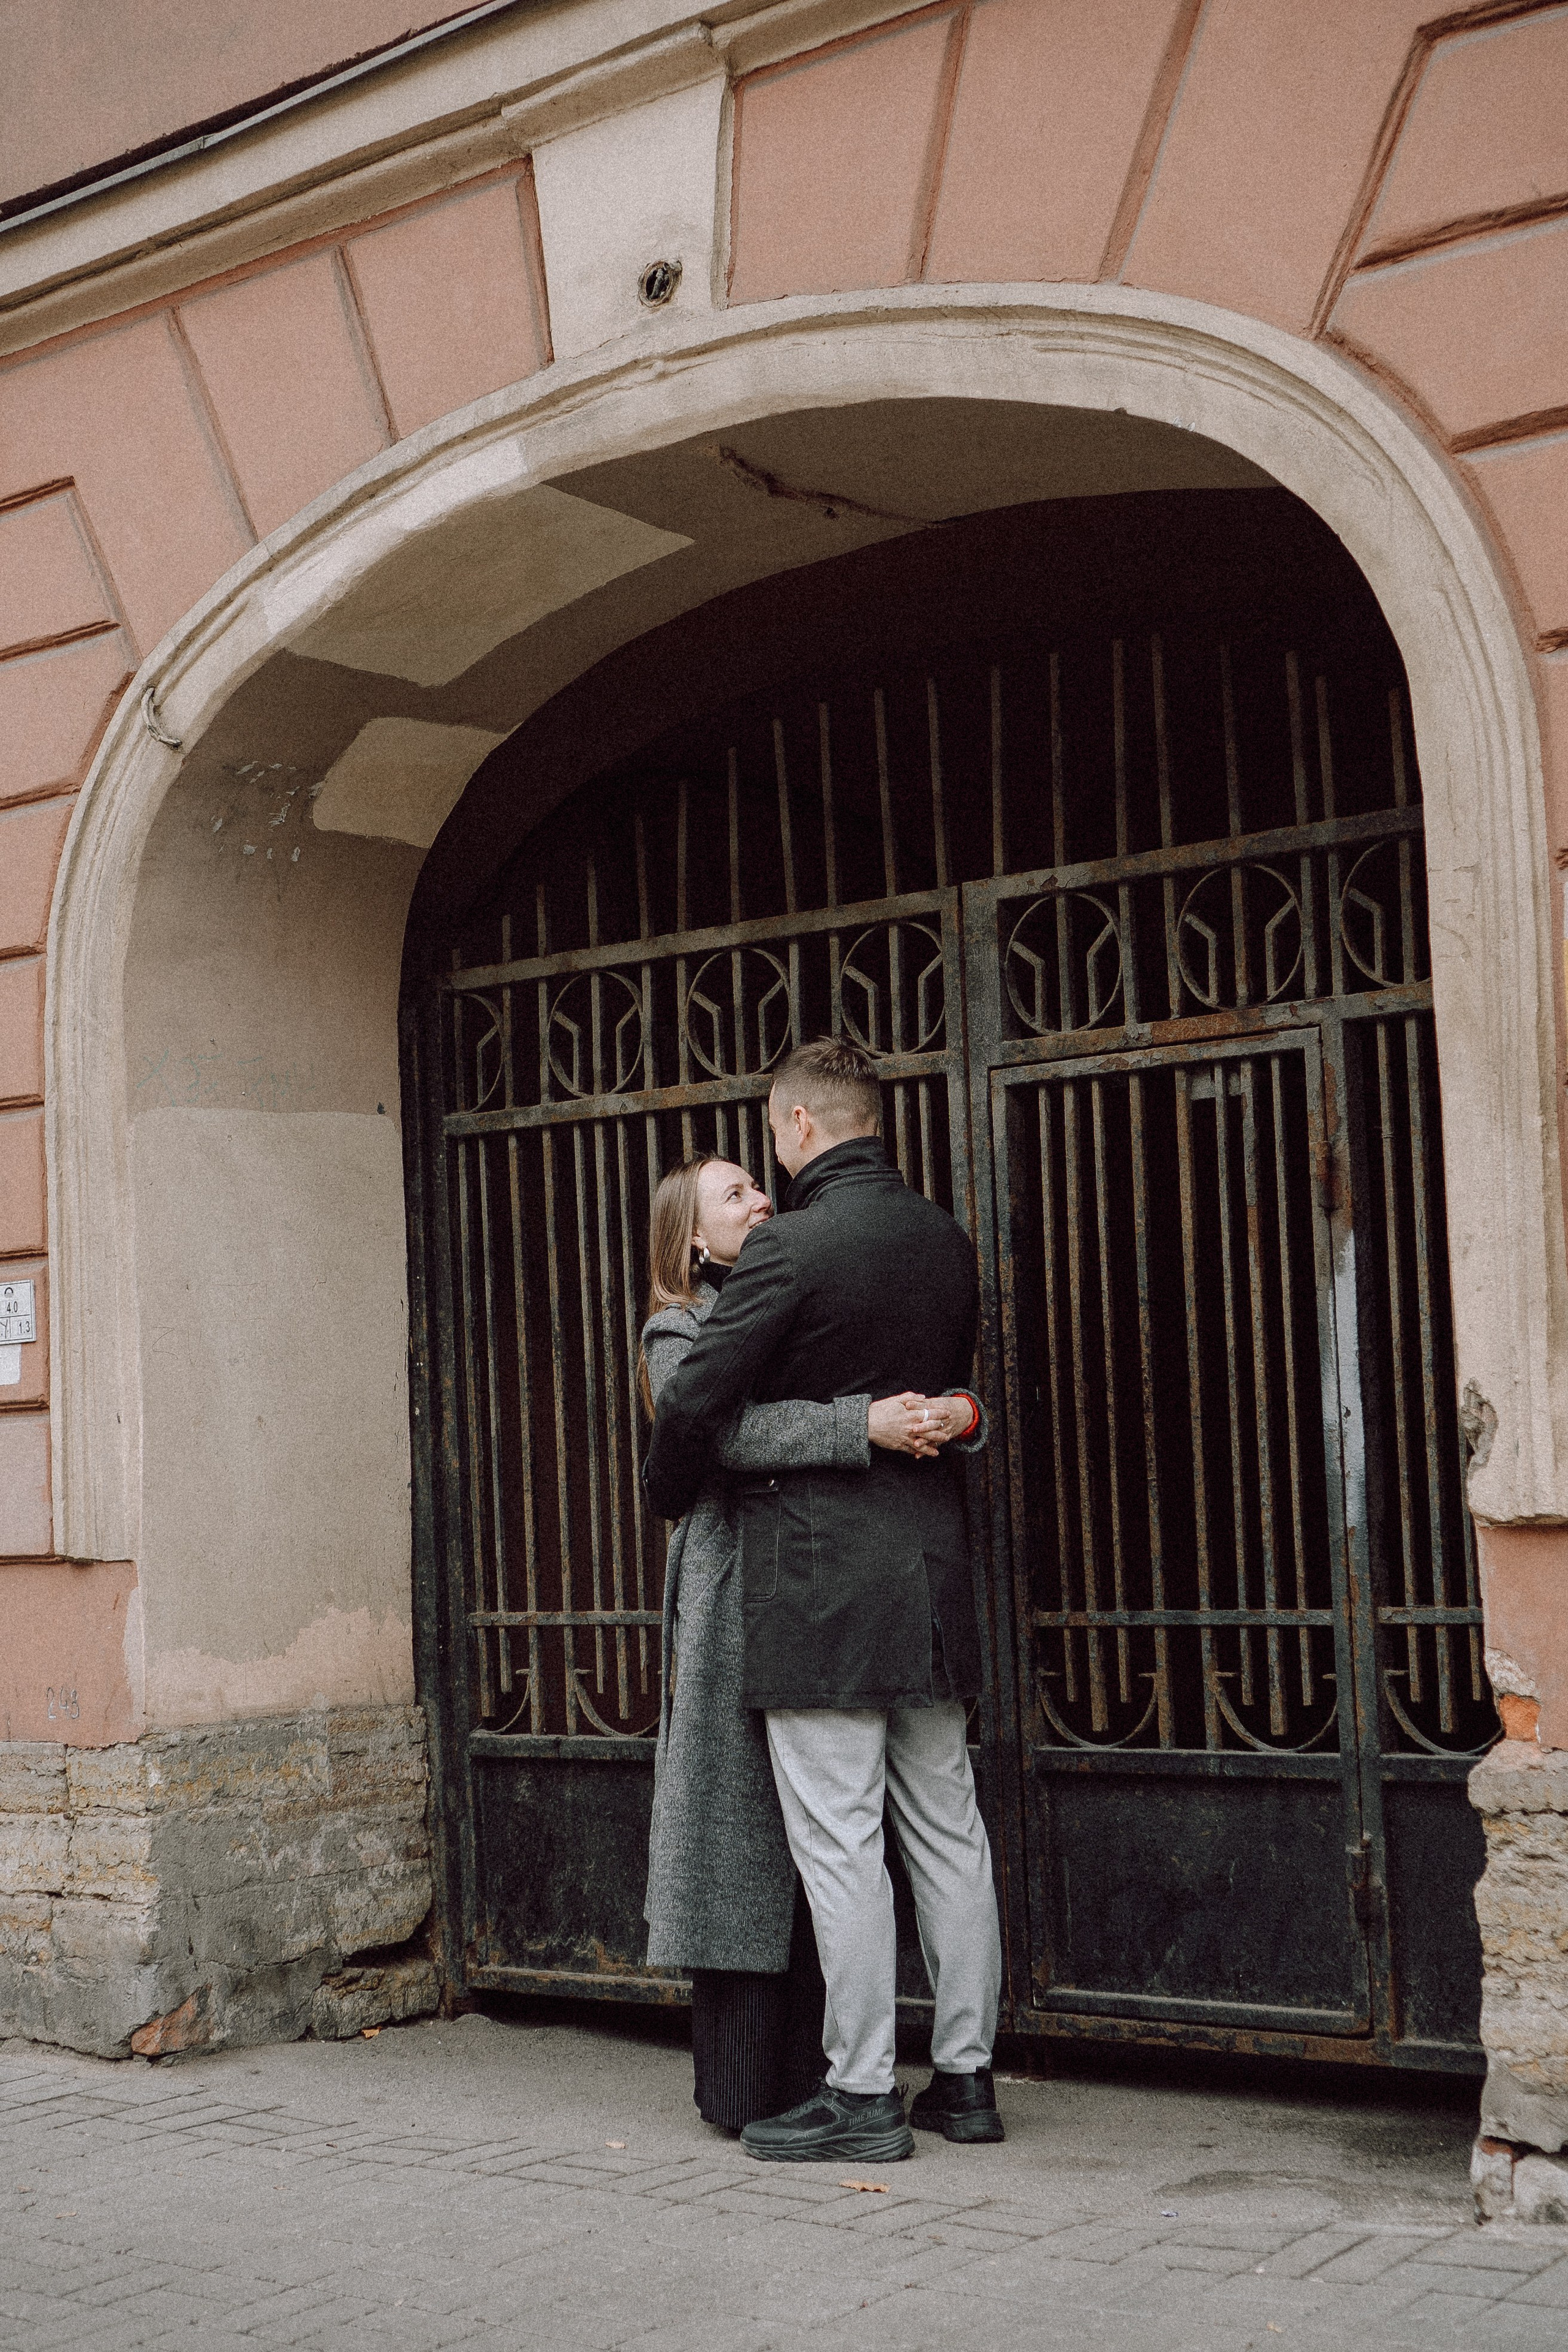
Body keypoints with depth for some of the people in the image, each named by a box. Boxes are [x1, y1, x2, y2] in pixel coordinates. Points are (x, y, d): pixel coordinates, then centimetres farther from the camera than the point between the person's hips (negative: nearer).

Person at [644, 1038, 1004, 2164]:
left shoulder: (791, 1246, -14)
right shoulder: (946, 1241, 8)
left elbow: (696, 1400, -14)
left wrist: (671, 1492, 4)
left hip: (822, 1579, -7)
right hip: (933, 1563, 7)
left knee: (840, 1842, -1)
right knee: (948, 1830, 12)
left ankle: (861, 2093, 5)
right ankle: (966, 2074, 19)